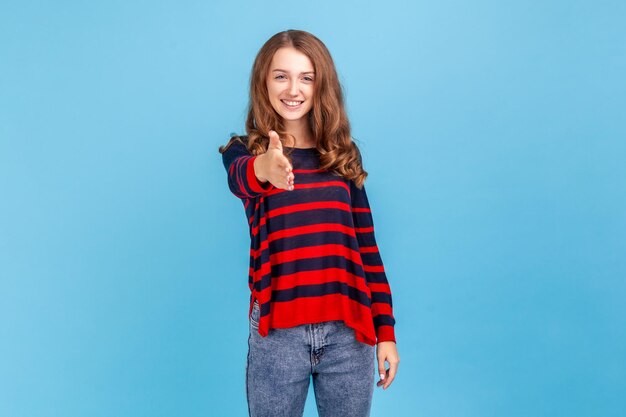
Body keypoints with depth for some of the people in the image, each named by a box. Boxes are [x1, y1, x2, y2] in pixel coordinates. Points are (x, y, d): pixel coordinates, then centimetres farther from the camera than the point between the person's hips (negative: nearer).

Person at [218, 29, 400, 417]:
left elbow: (366, 245, 9)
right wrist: (264, 169, -48)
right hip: (278, 333, -2)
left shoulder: (343, 155, 8)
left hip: (348, 331, 2)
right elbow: (240, 177, -24)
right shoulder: (245, 149, 1)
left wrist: (385, 329, 6)